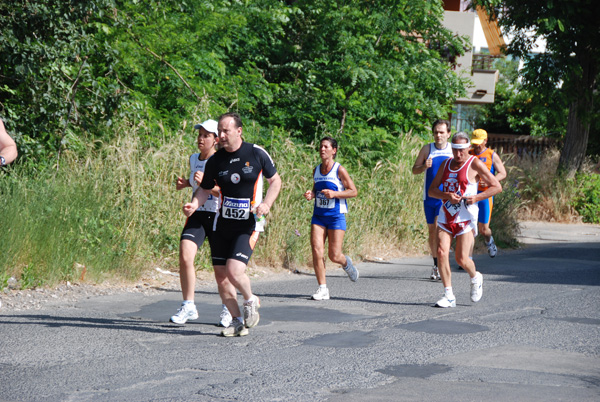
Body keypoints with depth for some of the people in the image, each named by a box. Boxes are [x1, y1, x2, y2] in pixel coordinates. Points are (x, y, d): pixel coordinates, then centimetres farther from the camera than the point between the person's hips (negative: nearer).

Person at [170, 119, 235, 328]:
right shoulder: (193, 159, 10)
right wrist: (186, 183, 10)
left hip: (218, 217, -5)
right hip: (197, 215, 5)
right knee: (185, 257, -14)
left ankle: (227, 310, 22)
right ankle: (188, 306, -2)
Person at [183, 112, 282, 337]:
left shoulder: (257, 154, -5)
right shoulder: (215, 160, 1)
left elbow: (275, 180, 5)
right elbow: (205, 189, 11)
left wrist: (266, 203, -12)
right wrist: (193, 204, -10)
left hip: (248, 225, -4)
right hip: (223, 224, 4)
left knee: (234, 271, -19)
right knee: (221, 275, 3)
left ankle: (250, 301, 13)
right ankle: (238, 321, 19)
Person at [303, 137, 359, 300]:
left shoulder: (339, 170, -7)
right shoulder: (316, 170, 9)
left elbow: (354, 191, -6)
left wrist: (334, 194, -19)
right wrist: (311, 194, 0)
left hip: (336, 216, -4)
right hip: (318, 216, 4)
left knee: (334, 255, -4)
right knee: (316, 251, -11)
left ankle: (346, 263, 34)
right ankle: (322, 289, -6)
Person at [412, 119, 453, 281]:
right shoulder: (427, 149, 4)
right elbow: (414, 170, 7)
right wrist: (424, 167, -14)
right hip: (429, 196, 3)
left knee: (439, 227, -16)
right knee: (432, 231, 8)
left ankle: (438, 267, -15)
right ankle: (436, 264, 21)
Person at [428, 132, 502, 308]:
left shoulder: (475, 164, -4)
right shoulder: (446, 164, 12)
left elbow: (497, 187, -2)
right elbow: (432, 190, 10)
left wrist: (477, 197, -16)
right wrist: (447, 195, -11)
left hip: (465, 217, -5)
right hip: (446, 216, 5)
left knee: (461, 259, -7)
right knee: (441, 253, -10)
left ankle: (475, 278, 27)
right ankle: (449, 296, -3)